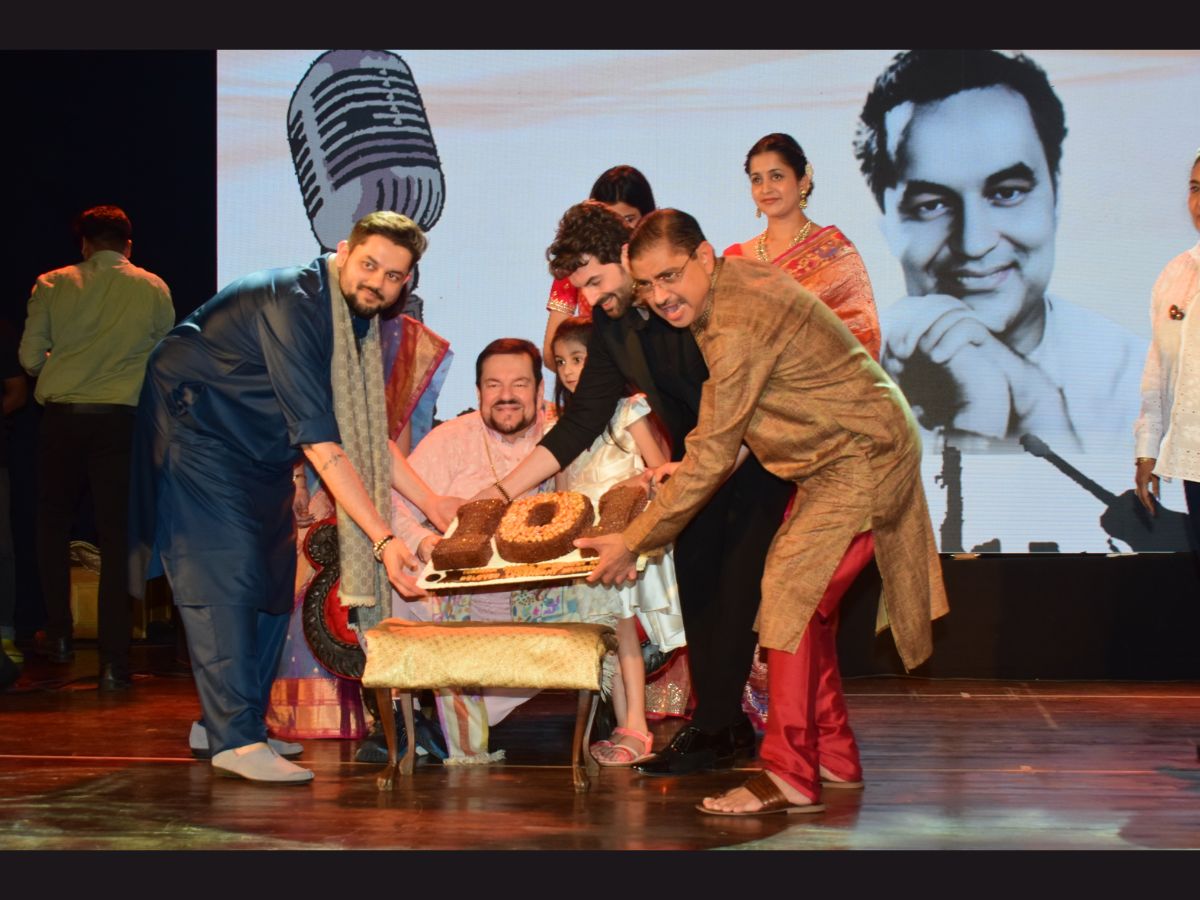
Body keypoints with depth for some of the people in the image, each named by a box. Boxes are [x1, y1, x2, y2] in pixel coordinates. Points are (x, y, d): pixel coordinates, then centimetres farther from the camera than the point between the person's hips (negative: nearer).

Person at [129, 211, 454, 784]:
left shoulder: (359, 319, -1)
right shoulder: (293, 305, -30)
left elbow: (366, 431, 8)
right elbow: (320, 442, -35)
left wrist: (430, 504, 1)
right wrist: (382, 539, -37)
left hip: (259, 452, 10)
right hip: (194, 430, -9)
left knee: (272, 576, 6)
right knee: (223, 575, -16)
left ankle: (223, 723, 15)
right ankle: (235, 738, -15)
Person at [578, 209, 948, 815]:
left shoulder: (740, 327, -27)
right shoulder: (740, 280, 4)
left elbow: (711, 457, -23)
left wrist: (634, 542, -18)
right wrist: (683, 470, 9)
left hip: (863, 462, -10)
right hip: (845, 459, 10)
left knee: (791, 597, -14)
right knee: (803, 599, 12)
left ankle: (790, 776, -11)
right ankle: (834, 758, 20)